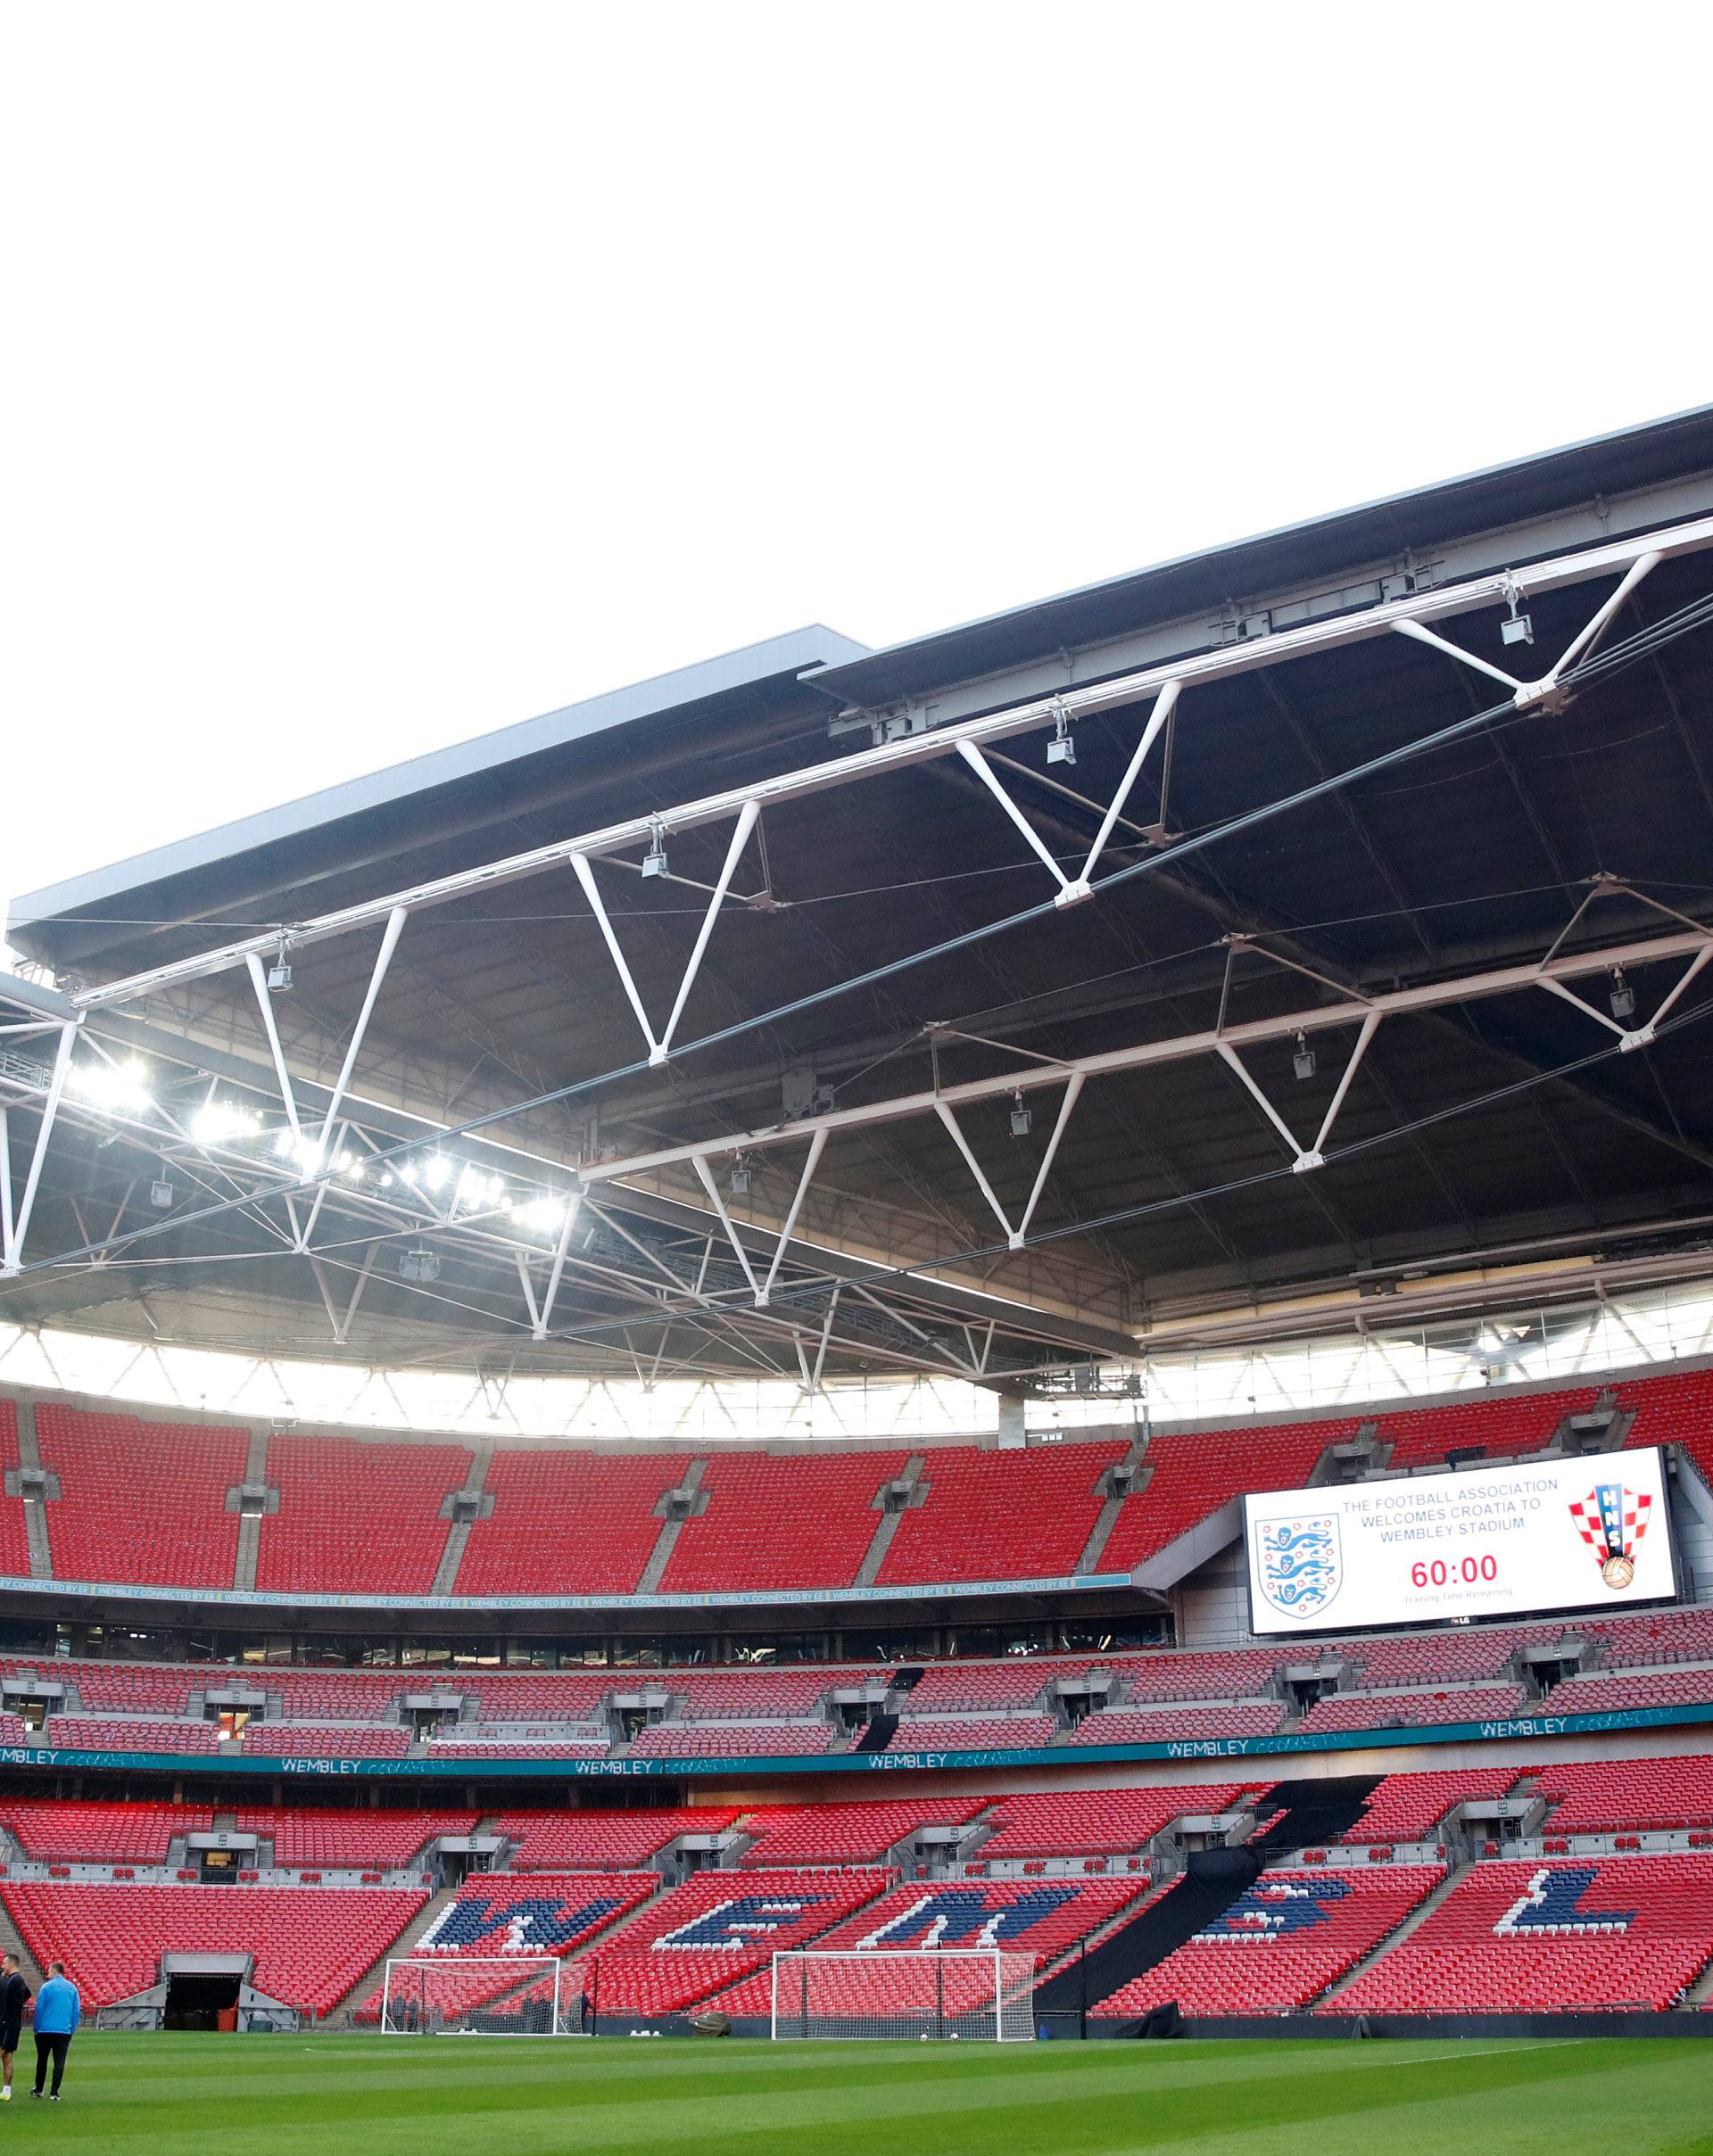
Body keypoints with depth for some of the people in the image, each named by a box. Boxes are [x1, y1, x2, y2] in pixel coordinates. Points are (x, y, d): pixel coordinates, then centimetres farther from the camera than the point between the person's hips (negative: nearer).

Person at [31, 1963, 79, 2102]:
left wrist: (37, 2028, 2)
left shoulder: (47, 1987, -3)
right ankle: (54, 2093, -3)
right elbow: (77, 2011, 5)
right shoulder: (72, 1988, 6)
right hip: (65, 2032, 1)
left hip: (45, 2030, -1)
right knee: (59, 2062, 2)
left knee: (42, 2061, 15)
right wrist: (72, 2030, 10)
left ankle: (38, 2090, 24)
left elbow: (39, 2009, -5)